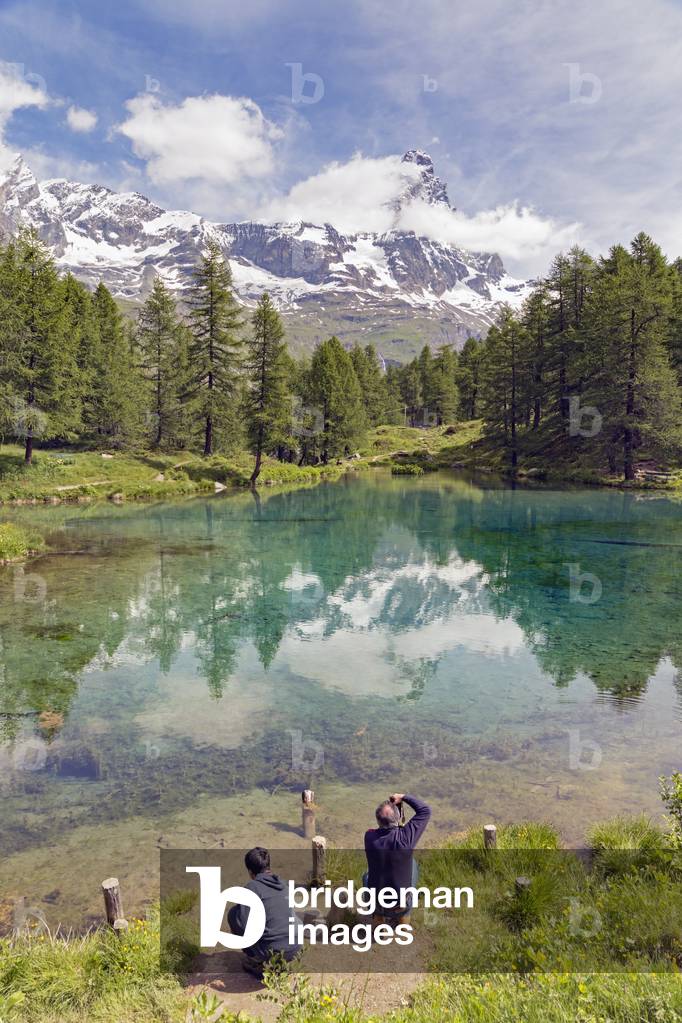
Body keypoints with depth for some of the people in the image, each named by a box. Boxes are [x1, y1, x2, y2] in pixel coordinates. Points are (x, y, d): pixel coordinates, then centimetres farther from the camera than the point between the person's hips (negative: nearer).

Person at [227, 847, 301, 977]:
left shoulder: (253, 886, -9)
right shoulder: (283, 884, 11)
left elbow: (242, 924, -15)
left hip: (272, 953, -6)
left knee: (233, 913, 7)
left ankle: (255, 963, 12)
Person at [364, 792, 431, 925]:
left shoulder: (369, 837, -19)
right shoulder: (405, 836, -25)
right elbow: (425, 810, -13)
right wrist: (404, 797, -7)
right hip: (401, 904, -2)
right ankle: (404, 916, 37)